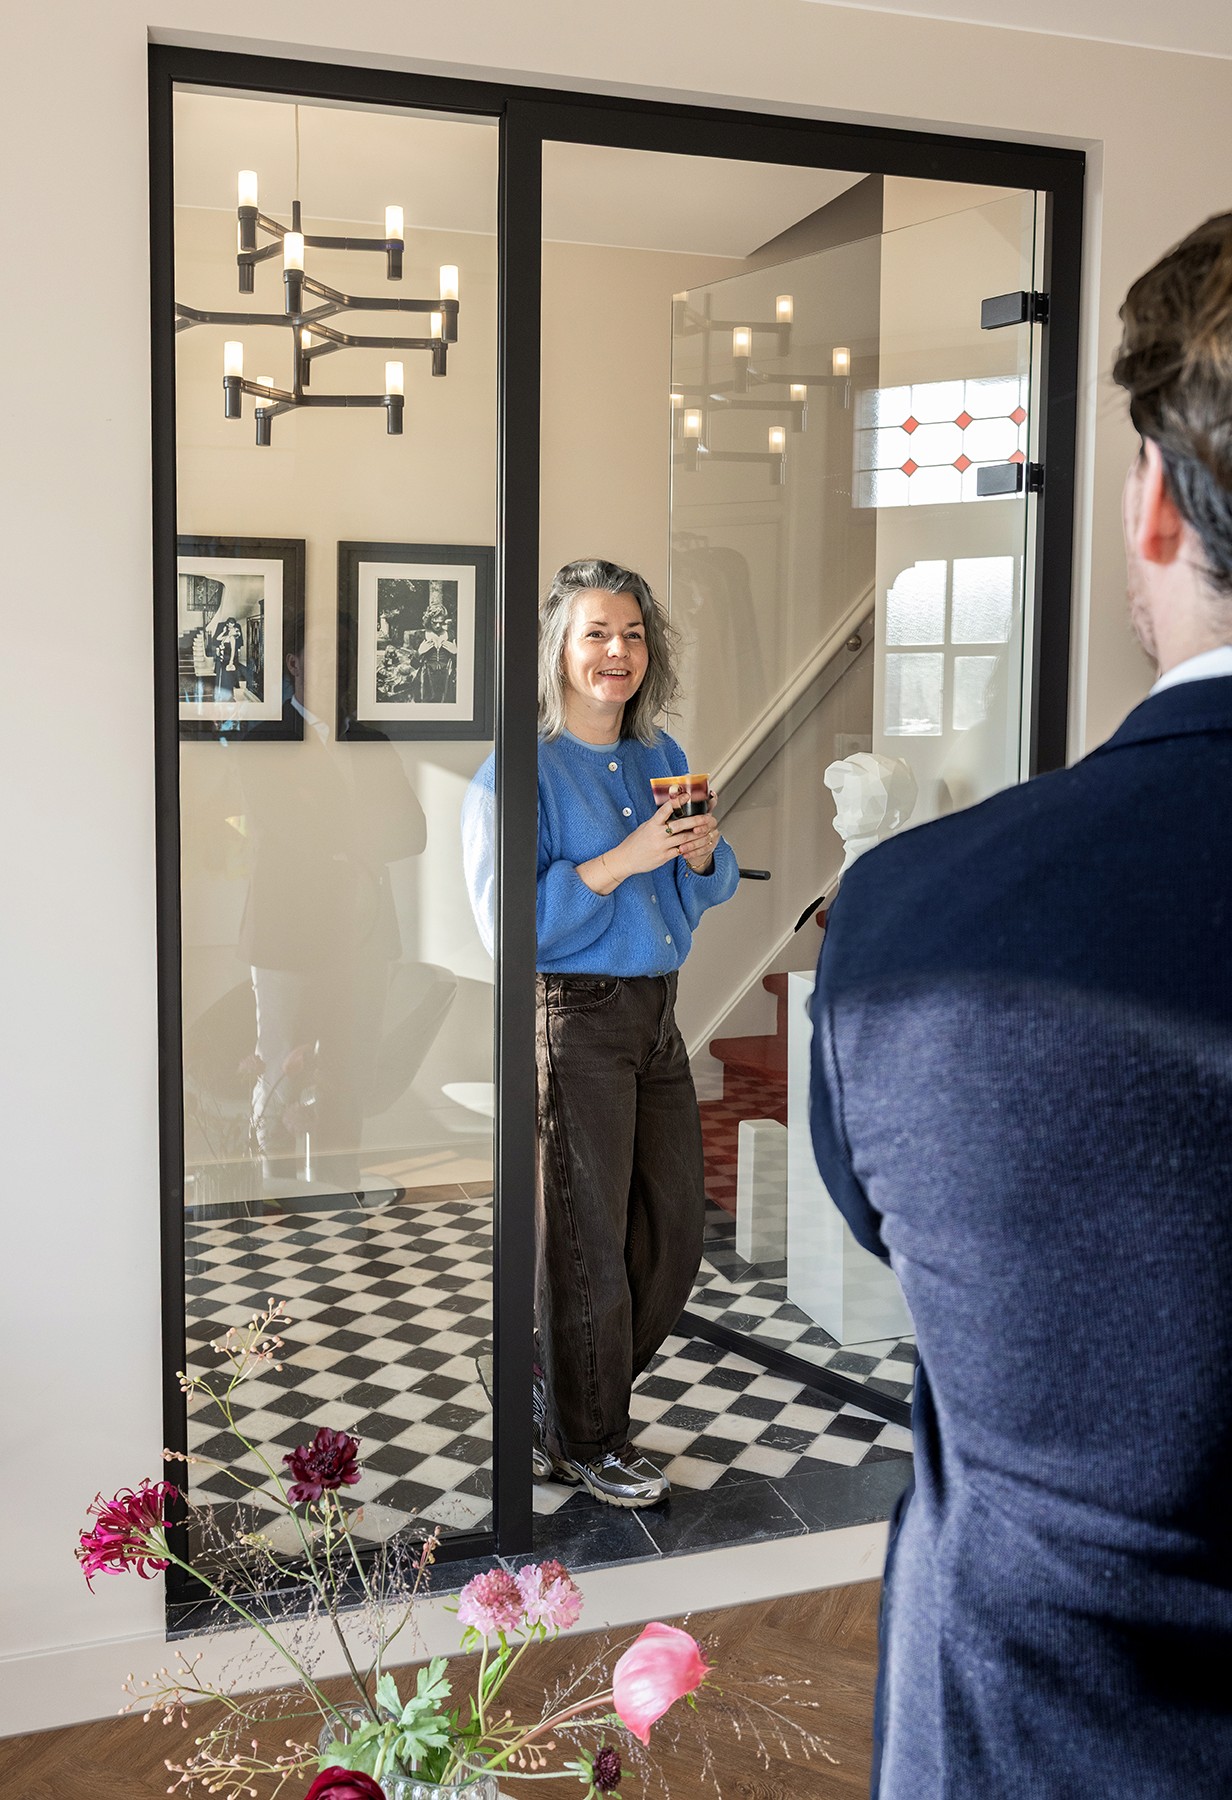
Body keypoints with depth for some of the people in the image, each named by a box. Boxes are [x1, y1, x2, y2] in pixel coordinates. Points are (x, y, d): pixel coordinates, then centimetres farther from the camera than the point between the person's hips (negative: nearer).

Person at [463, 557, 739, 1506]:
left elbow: (713, 889, 17)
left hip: (657, 1013, 7)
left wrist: (702, 853, -6)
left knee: (676, 1223, 13)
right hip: (572, 1016, -7)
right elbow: (509, 921, -19)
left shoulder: (661, 757, 11)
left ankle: (579, 1397, 34)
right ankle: (582, 1440, 23)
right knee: (587, 1236, 3)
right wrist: (623, 859, -23)